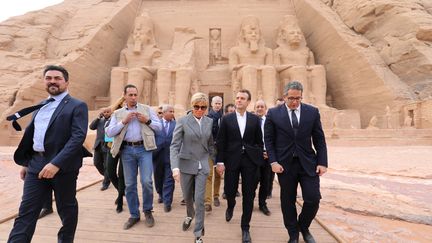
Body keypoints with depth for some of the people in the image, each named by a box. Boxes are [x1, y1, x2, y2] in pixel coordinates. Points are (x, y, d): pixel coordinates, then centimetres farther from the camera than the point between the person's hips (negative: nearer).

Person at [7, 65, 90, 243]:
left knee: (66, 209, 11)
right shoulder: (40, 106, 16)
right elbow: (31, 135, 21)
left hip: (63, 165, -5)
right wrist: (26, 162, 17)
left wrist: (56, 163, -25)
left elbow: (78, 137, -18)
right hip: (36, 164, 6)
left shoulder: (77, 106, -7)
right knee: (26, 211, 5)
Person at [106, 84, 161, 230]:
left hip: (144, 148, -2)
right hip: (127, 150, 2)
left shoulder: (147, 109, 9)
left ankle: (148, 211, 16)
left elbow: (159, 126, 7)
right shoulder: (118, 113, 11)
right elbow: (109, 132, 2)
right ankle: (134, 215, 24)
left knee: (146, 181, -8)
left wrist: (147, 121, -8)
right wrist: (123, 121, -8)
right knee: (129, 184, 8)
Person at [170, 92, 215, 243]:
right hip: (186, 164, -1)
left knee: (199, 199, -1)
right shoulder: (182, 121, -8)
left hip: (202, 165, 1)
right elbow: (174, 145, -13)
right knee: (187, 197, 16)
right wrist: (175, 167, -23)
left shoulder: (210, 122, 2)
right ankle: (190, 215, 50)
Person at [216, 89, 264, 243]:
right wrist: (220, 162, -5)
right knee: (229, 191, 5)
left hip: (250, 161, 1)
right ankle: (231, 206, 43)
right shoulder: (227, 119, 2)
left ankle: (245, 228, 23)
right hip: (232, 160, 0)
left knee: (248, 195, 5)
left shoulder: (255, 119, 4)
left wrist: (259, 159, 2)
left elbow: (259, 141, 7)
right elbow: (220, 142, 0)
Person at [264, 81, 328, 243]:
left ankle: (303, 227, 30)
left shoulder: (312, 112, 2)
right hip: (284, 164, -1)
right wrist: (273, 162, -10)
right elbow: (269, 140, -2)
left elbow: (319, 139, 4)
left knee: (313, 199, 0)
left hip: (308, 163, 1)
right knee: (288, 201, 9)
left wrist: (322, 162, -3)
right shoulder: (273, 113, -3)